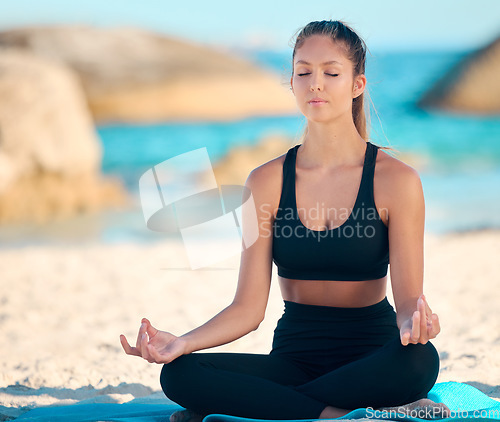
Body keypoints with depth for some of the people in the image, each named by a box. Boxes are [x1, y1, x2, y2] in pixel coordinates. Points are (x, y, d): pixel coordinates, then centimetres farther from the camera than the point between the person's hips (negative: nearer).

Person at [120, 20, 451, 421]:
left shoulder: (396, 180, -7)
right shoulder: (267, 181, 0)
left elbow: (408, 297, -10)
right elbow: (248, 308, -3)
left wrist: (415, 321, -36)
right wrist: (182, 342, -21)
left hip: (371, 358, -2)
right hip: (295, 354, 2)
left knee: (419, 358, -38)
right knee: (179, 374, -24)